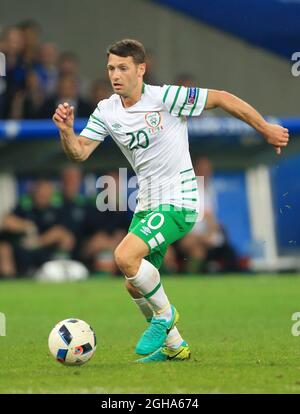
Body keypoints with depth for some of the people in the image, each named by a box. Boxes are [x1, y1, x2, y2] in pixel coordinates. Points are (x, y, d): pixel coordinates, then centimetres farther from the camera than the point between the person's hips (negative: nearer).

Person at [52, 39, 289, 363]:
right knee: (135, 284, 9)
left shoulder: (165, 98, -15)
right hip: (146, 203, 7)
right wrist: (66, 130, -26)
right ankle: (173, 346, 29)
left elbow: (221, 98, -8)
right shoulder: (106, 111, 2)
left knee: (125, 256, -25)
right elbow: (79, 152, -4)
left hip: (177, 202, -7)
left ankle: (164, 314, -1)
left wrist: (265, 128, -1)